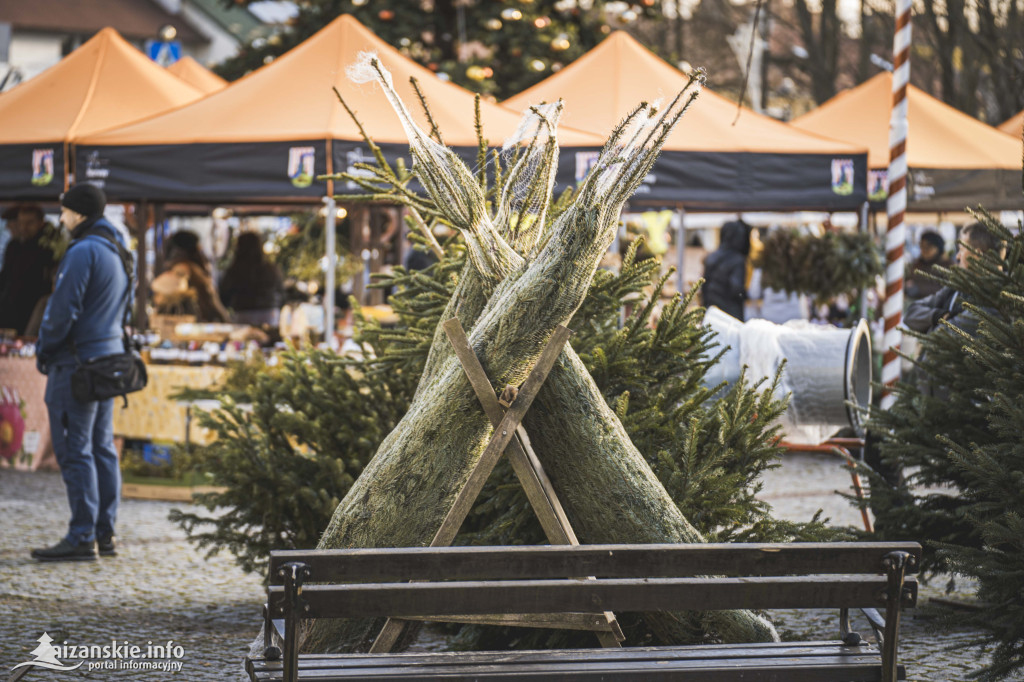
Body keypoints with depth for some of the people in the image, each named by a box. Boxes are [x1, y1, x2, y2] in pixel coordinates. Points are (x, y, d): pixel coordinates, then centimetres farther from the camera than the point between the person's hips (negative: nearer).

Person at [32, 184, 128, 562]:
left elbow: (64, 308, -18)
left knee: (74, 449, -6)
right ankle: (105, 533, 14)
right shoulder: (118, 250, 13)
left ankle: (82, 537, -7)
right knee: (102, 446, 12)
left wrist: (44, 349, -5)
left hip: (76, 360, -9)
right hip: (110, 354, 9)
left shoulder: (82, 252, -17)